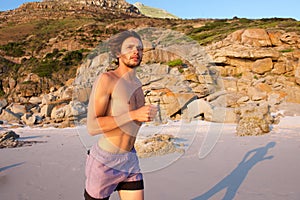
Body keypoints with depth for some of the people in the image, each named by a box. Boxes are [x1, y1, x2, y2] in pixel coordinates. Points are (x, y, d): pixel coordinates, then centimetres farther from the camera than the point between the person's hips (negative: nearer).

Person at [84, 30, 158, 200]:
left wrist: (147, 114, 4)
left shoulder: (137, 84, 8)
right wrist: (134, 114, -28)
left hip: (130, 161, 7)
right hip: (104, 162, -6)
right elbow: (92, 127, -23)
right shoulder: (106, 79, -16)